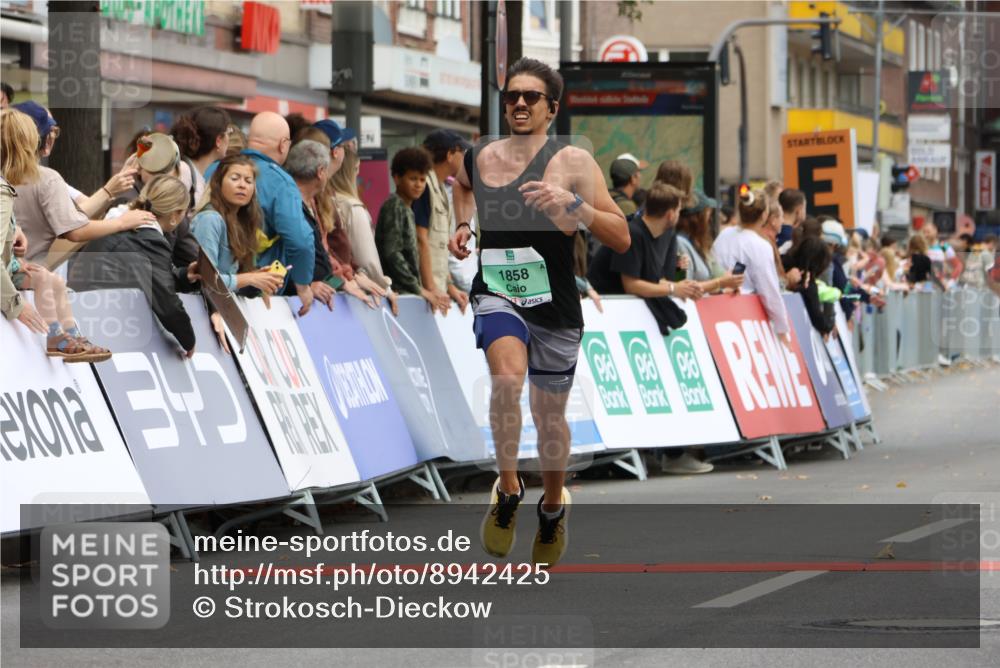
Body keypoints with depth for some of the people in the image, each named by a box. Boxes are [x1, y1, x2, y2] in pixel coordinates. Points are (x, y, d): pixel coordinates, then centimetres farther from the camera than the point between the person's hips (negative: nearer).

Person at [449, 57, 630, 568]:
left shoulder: (573, 162, -11)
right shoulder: (479, 158, 0)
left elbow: (621, 240, -15)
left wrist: (572, 204, -29)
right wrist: (463, 224, 9)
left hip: (555, 307, 0)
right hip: (495, 293, 1)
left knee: (549, 415, 13)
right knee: (507, 378, -29)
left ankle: (553, 508, 41)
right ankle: (508, 491, -11)